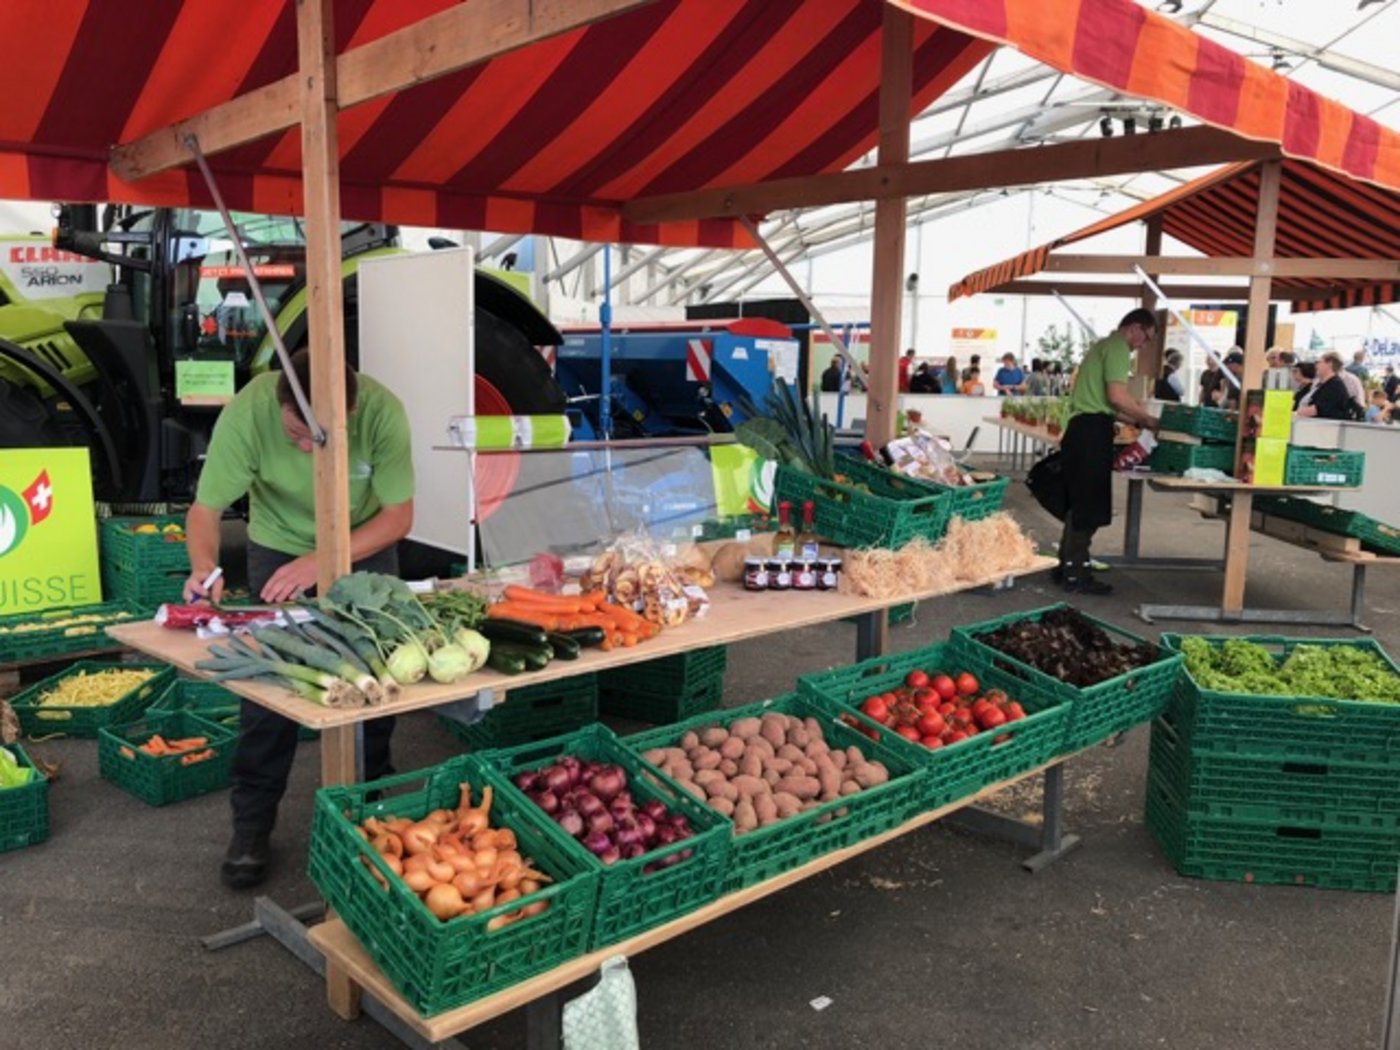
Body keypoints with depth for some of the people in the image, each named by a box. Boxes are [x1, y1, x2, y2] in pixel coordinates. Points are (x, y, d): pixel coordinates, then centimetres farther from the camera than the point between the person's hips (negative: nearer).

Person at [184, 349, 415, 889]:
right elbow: (205, 508, -21)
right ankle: (252, 823, 10)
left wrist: (321, 563, -32)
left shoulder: (381, 411, -31)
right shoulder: (248, 410, -31)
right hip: (279, 548, 0)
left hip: (365, 547, 1)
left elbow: (398, 516, -22)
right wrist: (204, 566, -42)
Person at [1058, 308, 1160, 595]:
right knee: (1088, 506, -6)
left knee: (1080, 503, 15)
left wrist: (1136, 421, 17)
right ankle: (1075, 574, -3)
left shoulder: (1103, 346, 24)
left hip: (1082, 428, 10)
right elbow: (1117, 397, -19)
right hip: (1092, 431, -10)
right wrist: (1148, 420, -7)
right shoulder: (1117, 348, -8)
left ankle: (1068, 565, 20)